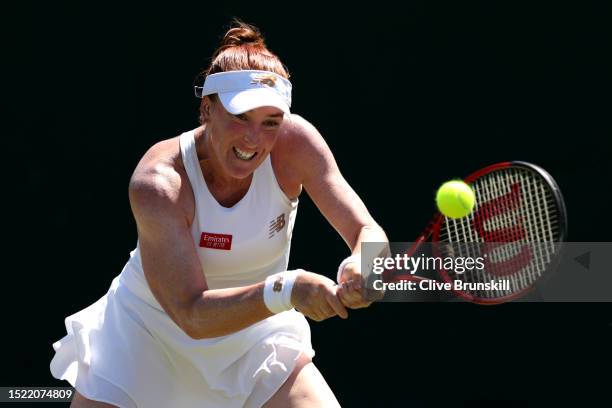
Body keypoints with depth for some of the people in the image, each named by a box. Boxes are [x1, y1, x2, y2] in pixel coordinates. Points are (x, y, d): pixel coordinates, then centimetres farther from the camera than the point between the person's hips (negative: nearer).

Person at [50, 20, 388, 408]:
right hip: (148, 333, -2)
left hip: (256, 335, 3)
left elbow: (367, 232, -21)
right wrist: (285, 290, -50)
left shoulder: (295, 141, -22)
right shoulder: (159, 183, -30)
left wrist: (359, 268, -45)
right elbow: (192, 314, -35)